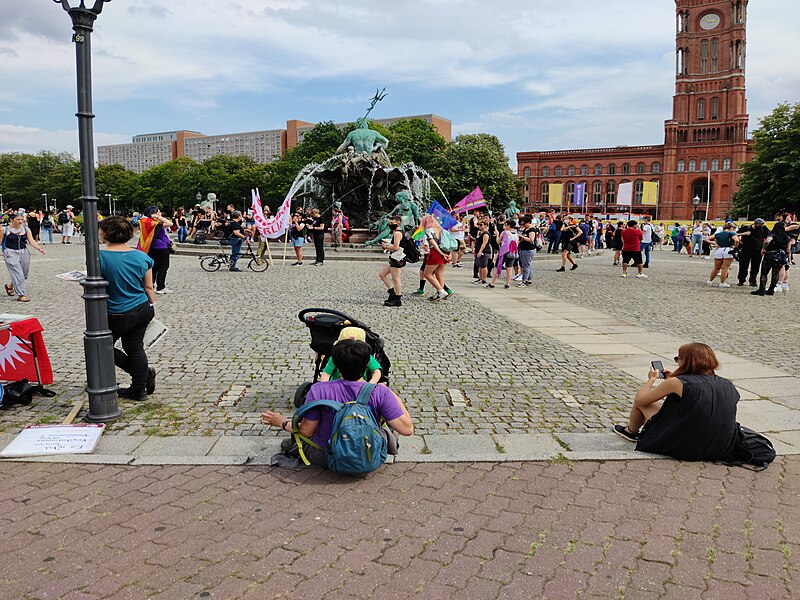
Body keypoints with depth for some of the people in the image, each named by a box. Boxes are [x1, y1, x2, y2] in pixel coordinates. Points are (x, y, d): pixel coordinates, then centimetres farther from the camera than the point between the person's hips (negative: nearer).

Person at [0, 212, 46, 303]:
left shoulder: (26, 229, 6)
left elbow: (31, 241, 1)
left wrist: (39, 248, -14)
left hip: (23, 252, 5)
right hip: (10, 253, -5)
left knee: (24, 274, 11)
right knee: (17, 273, -12)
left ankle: (10, 285, 37)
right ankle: (21, 294, -8)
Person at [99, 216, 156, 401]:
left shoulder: (101, 256, -16)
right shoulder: (141, 257, -2)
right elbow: (148, 287, 4)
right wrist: (153, 306, 16)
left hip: (118, 315, -5)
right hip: (142, 310, 5)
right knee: (135, 348, 14)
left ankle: (144, 373, 9)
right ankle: (139, 390, 19)